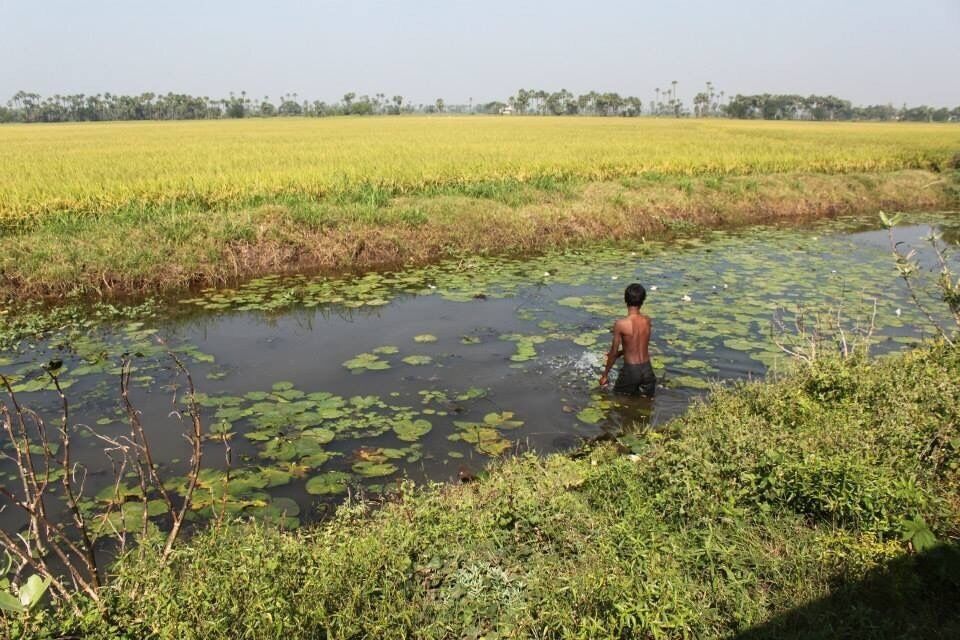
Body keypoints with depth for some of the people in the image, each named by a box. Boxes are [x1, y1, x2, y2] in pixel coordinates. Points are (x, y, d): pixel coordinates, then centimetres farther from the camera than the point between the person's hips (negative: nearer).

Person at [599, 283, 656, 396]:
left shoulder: (620, 324, -17)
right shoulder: (647, 321, -3)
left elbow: (614, 352, -9)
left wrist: (605, 375, 3)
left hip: (630, 369, -3)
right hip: (647, 368, 3)